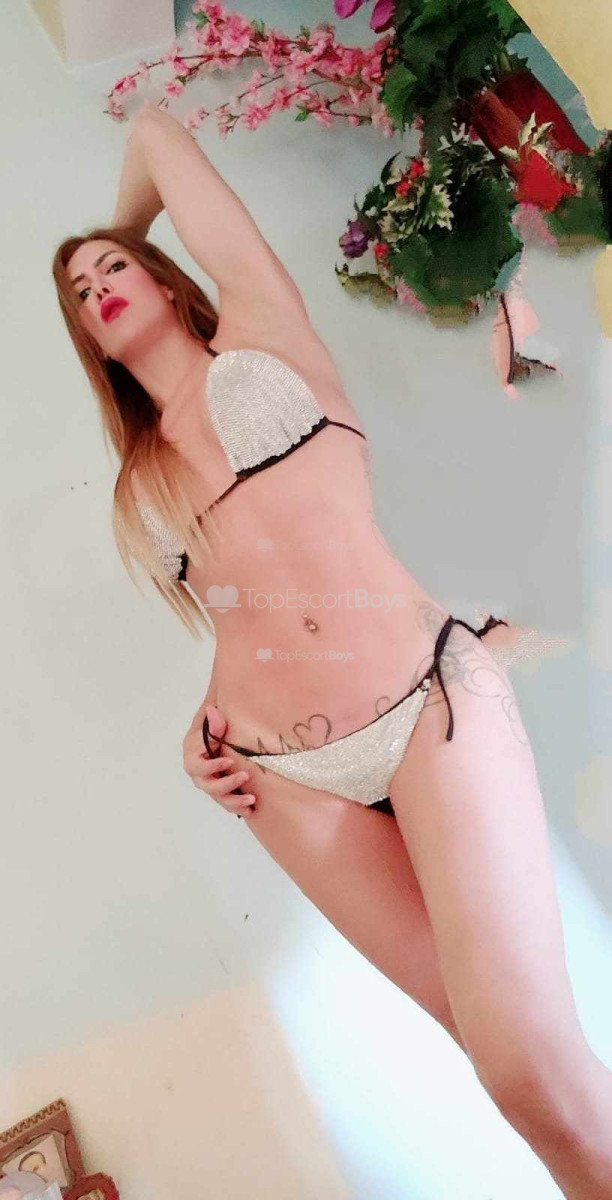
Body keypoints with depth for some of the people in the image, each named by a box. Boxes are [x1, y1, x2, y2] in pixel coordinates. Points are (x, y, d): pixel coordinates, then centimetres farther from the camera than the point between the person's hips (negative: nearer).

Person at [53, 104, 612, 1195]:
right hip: (286, 780, 4)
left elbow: (156, 133, 21)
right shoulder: (136, 488, 21)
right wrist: (208, 722, 5)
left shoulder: (259, 333, 12)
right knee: (496, 1047, 7)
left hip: (431, 702, -3)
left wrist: (123, 233, 39)